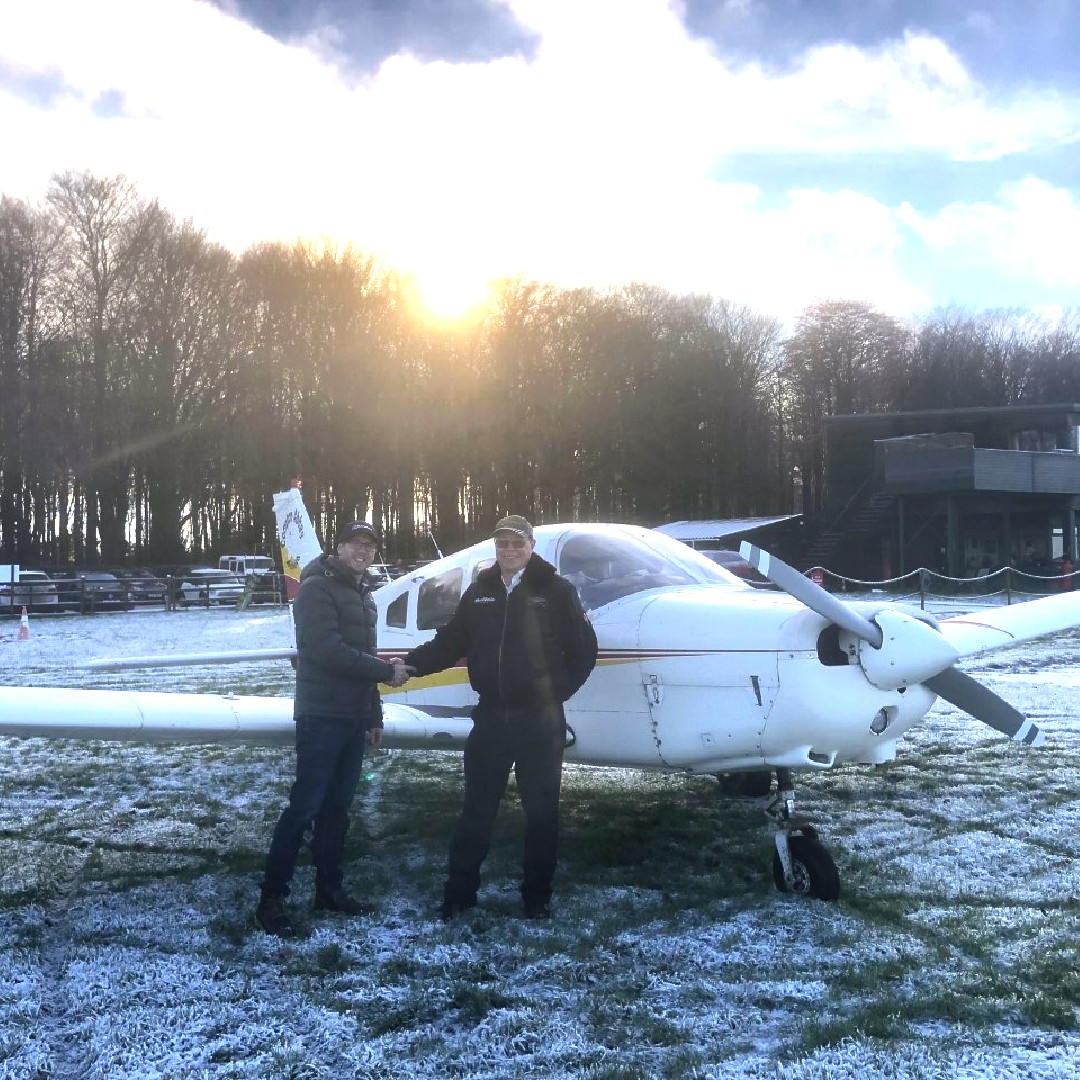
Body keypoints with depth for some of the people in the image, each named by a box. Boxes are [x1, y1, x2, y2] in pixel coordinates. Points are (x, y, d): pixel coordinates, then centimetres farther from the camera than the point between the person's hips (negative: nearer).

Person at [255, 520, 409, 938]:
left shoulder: (362, 593, 18)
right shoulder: (317, 588, -9)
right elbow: (328, 651, -20)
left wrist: (374, 715, 20)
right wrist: (386, 671, -15)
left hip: (354, 718, 8)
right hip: (321, 716, -8)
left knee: (337, 806, 12)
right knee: (305, 806, -10)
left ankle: (329, 889, 20)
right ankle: (271, 899, -5)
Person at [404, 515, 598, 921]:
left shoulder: (556, 591, -3)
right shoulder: (479, 592, 8)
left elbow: (583, 649, -1)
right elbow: (450, 642, 10)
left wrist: (558, 691, -7)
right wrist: (413, 662, -3)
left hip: (540, 720, -3)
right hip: (490, 717, 3)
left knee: (541, 811, 6)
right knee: (476, 809, 9)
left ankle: (537, 895, 18)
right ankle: (459, 891, 17)